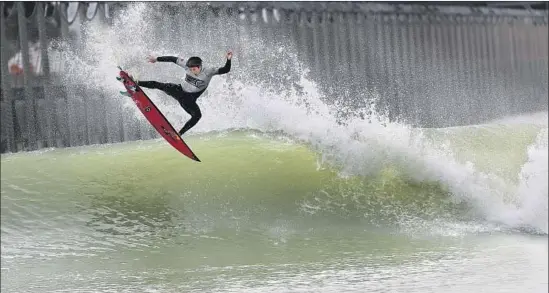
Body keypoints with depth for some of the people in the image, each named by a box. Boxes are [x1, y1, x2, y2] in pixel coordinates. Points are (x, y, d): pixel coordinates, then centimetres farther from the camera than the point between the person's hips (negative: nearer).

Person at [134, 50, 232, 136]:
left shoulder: (208, 72, -18)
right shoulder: (187, 65, -10)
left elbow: (225, 70, -25)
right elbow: (173, 59, 0)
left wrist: (228, 60, -45)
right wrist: (157, 59, 3)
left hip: (189, 100, -1)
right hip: (179, 91, 1)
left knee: (197, 115, -25)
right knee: (158, 85, -19)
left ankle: (180, 133, -17)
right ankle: (135, 83, -9)